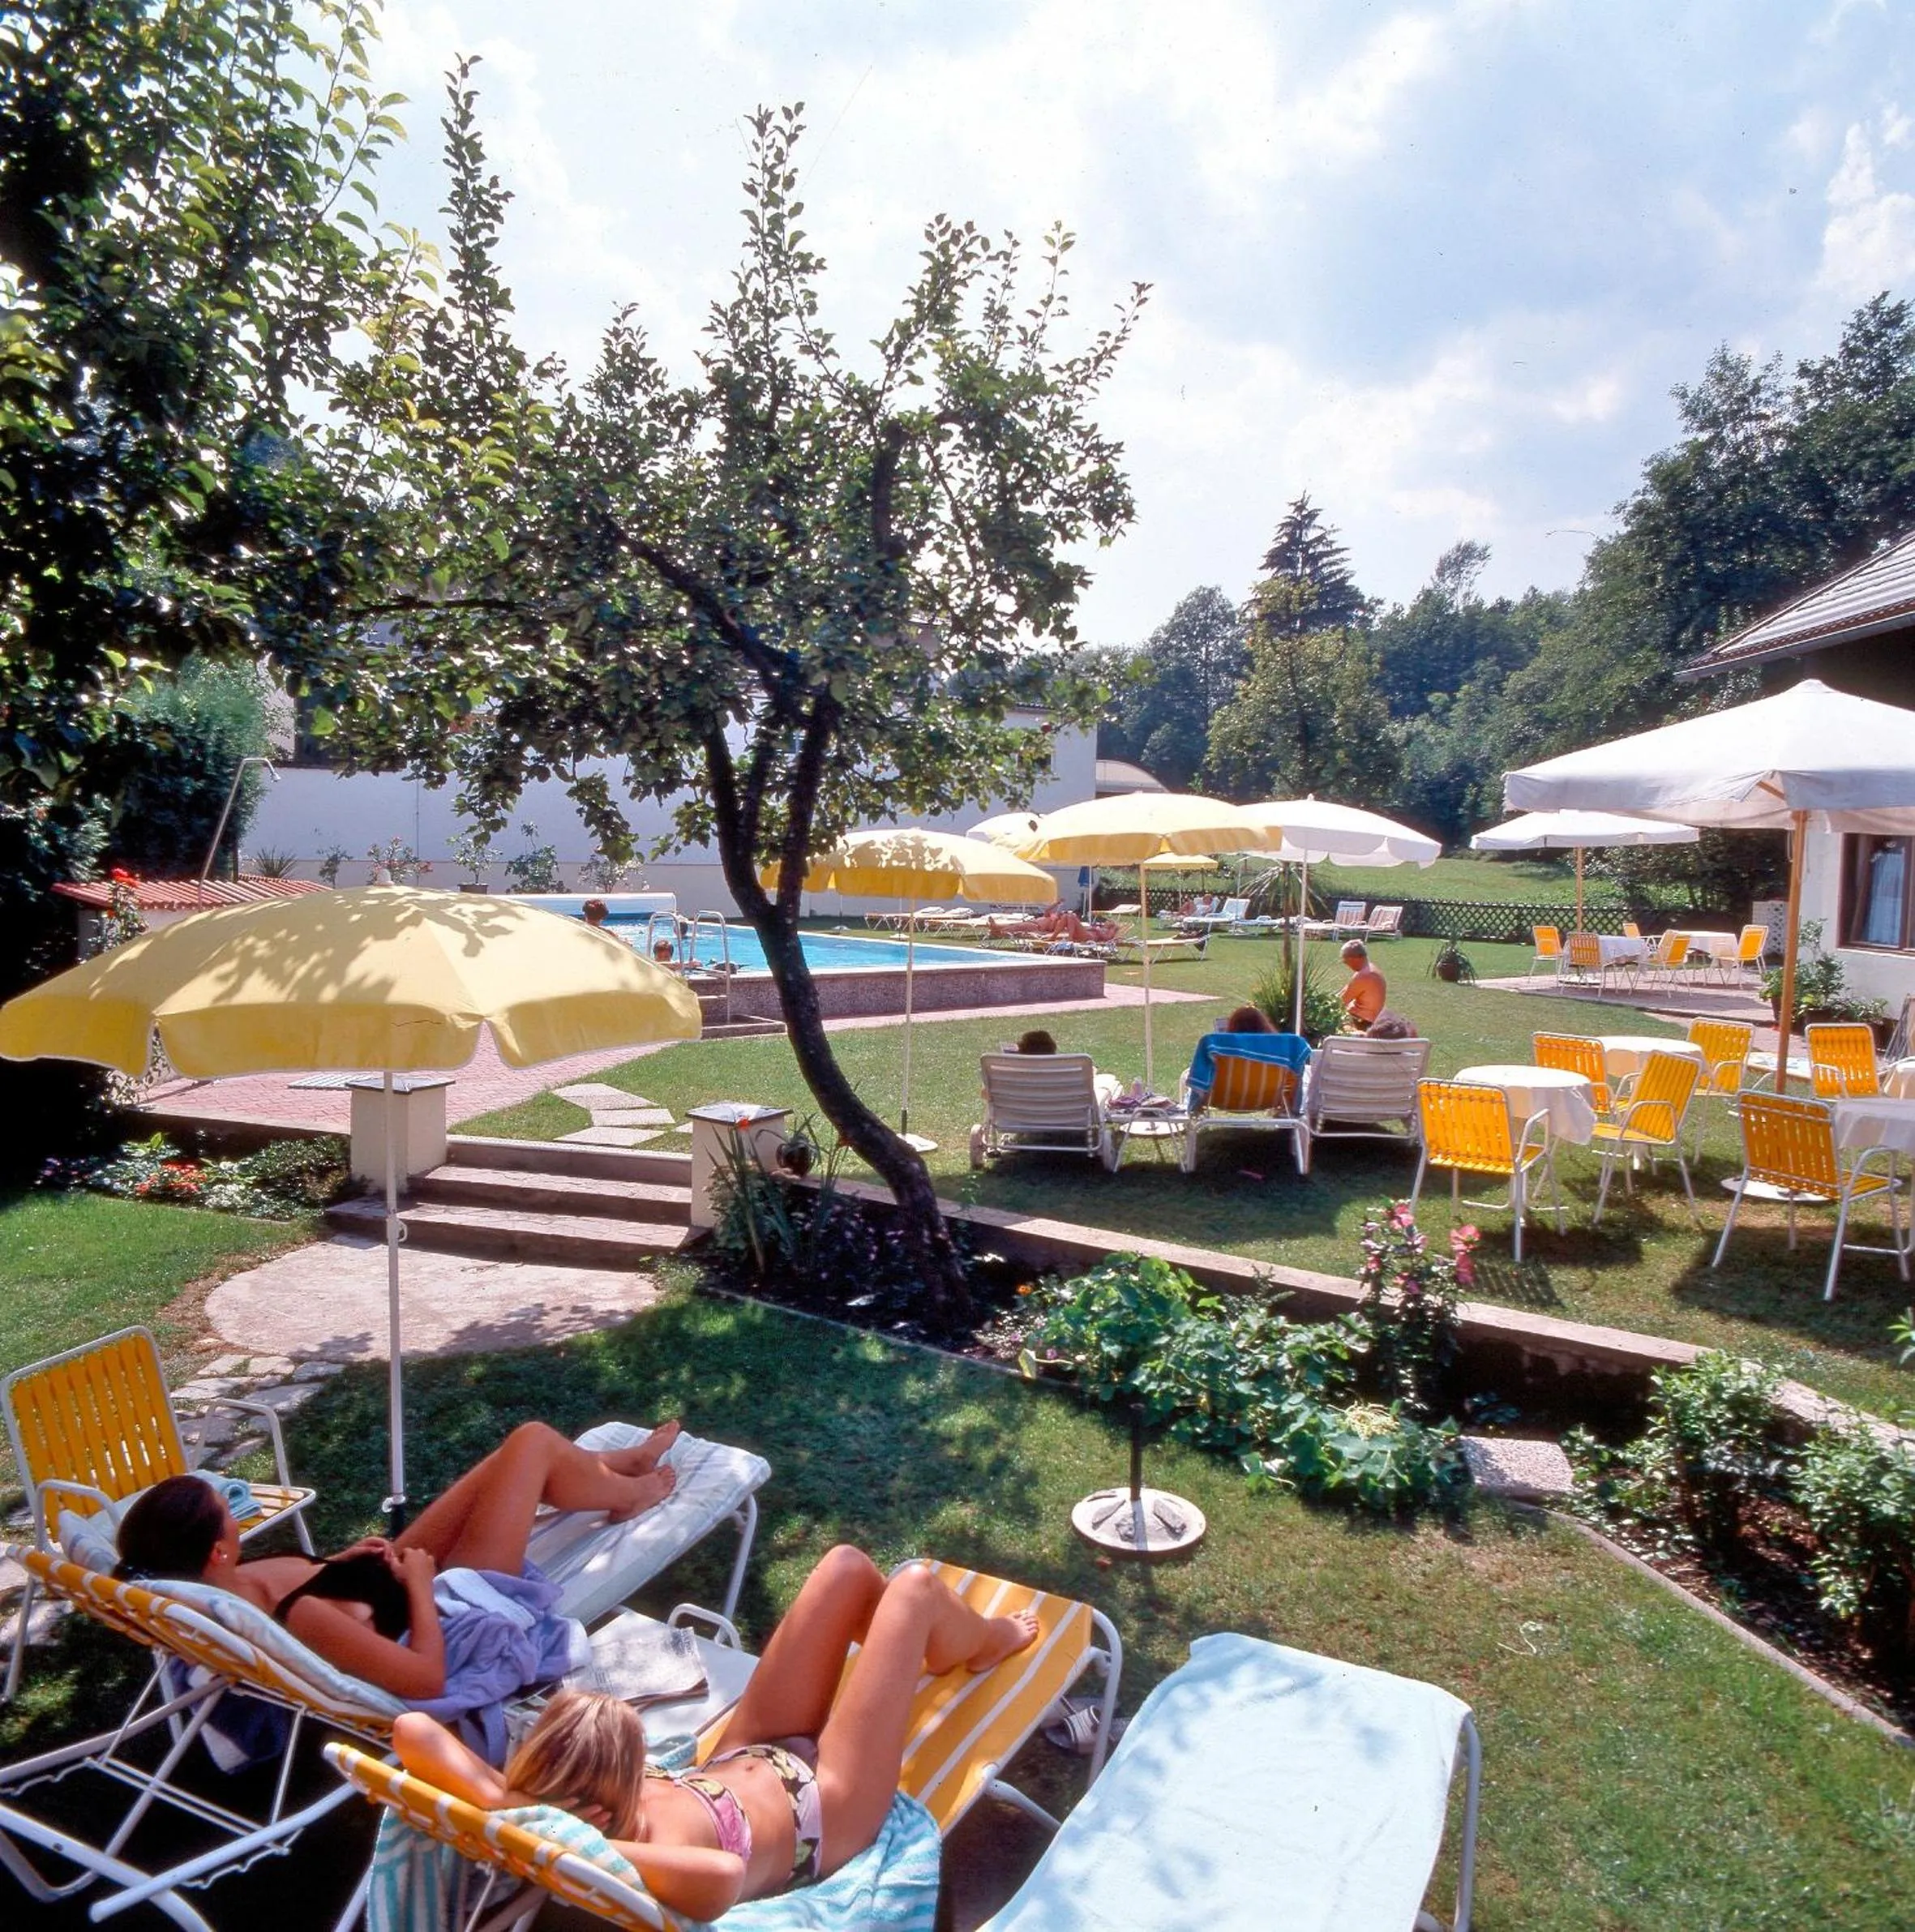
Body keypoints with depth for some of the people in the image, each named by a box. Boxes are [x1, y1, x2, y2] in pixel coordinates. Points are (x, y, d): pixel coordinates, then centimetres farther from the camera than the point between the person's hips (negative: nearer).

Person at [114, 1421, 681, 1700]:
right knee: (534, 1440, -2)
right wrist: (421, 1584, -22)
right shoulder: (297, 1617, -41)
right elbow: (427, 1677, -35)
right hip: (445, 1605, -8)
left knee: (518, 1451, 14)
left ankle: (620, 1463, 44)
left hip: (402, 1569, 8)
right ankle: (628, 1495, 30)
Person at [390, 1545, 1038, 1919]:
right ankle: (985, 1641, 42)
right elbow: (723, 1875, -68)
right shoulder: (656, 1854, -45)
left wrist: (496, 1806, -44)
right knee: (915, 1586, 3)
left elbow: (412, 1727, -34)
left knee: (849, 1565, 15)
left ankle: (922, 1649, 51)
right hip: (821, 1801, -6)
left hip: (743, 1760, 6)